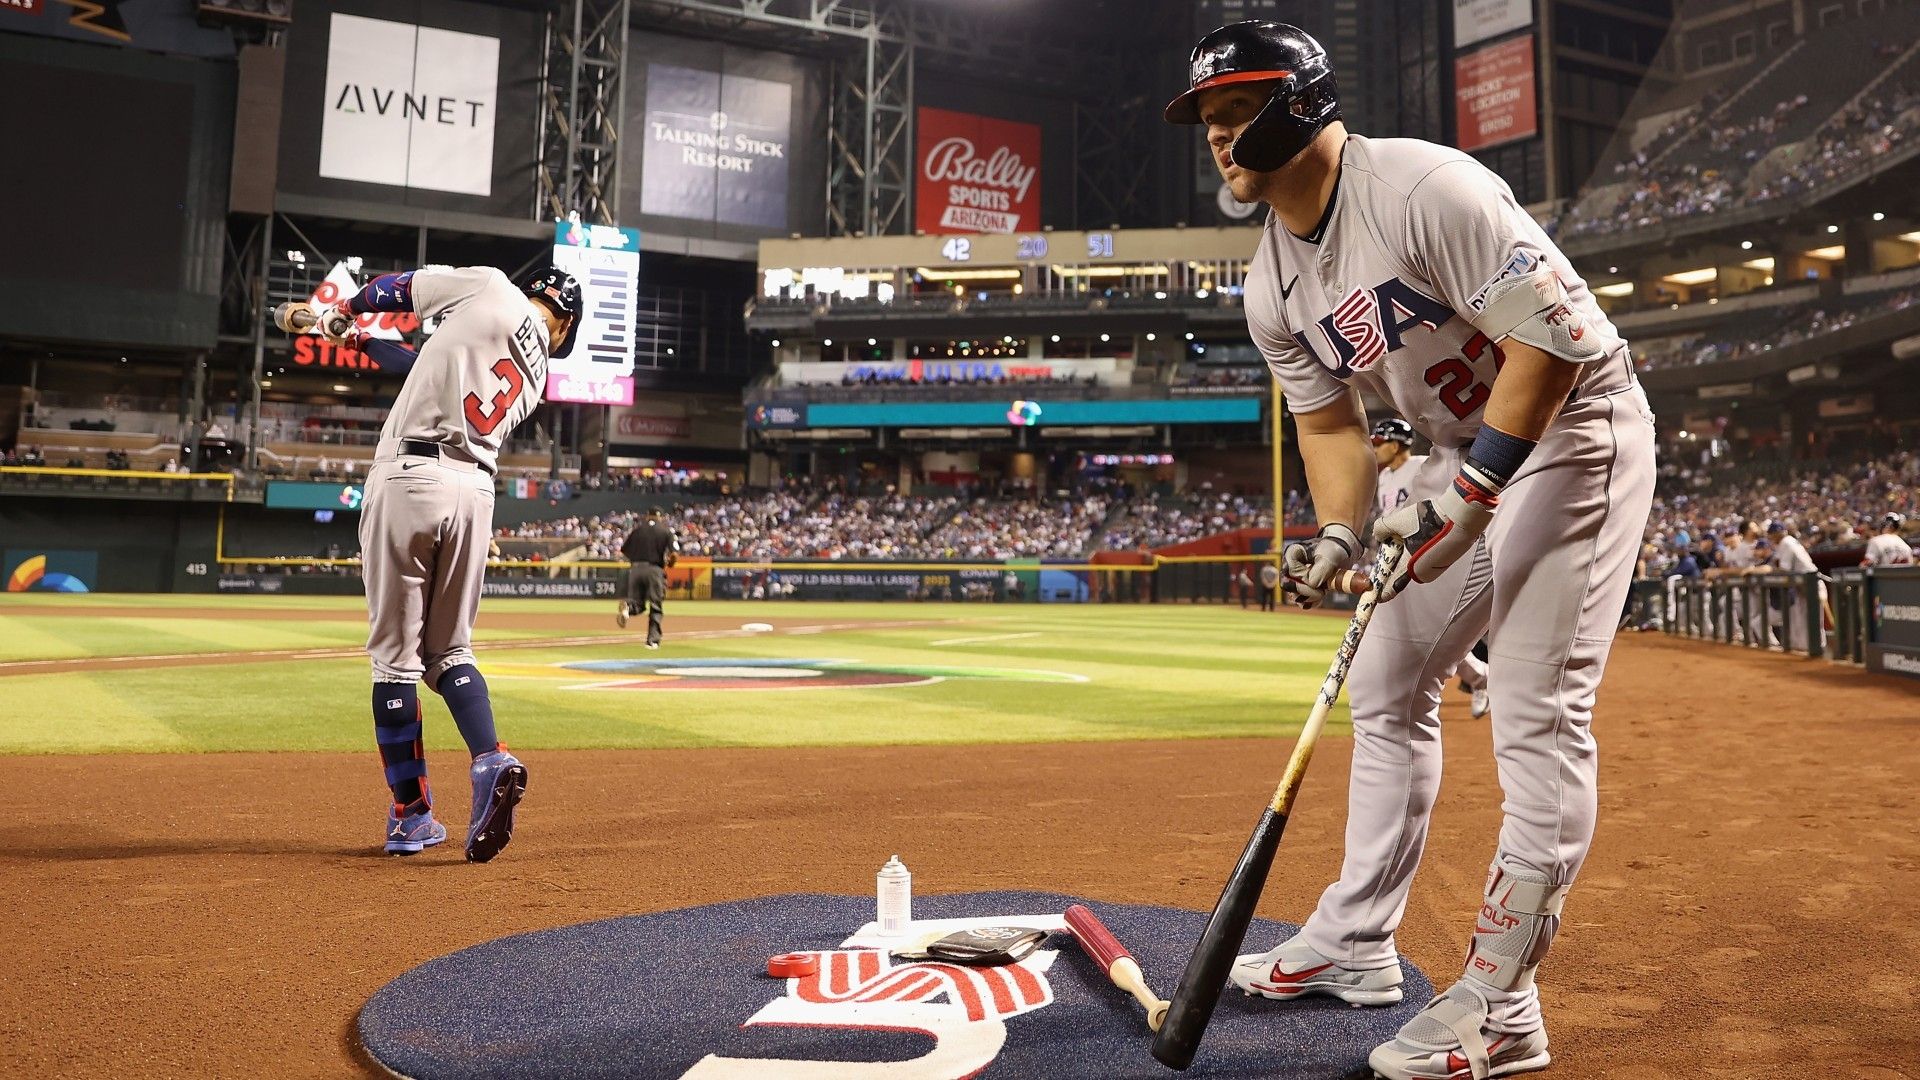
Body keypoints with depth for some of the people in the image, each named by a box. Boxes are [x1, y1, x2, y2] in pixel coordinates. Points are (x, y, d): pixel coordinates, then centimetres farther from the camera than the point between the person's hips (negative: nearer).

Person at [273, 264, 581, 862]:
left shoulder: (491, 285, 5)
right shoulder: (536, 376, 18)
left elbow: (399, 286, 17)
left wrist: (337, 315, 36)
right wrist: (367, 343, 36)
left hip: (407, 479, -4)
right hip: (474, 492, 5)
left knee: (396, 653, 4)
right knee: (450, 651, 16)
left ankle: (412, 814, 8)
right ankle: (492, 763, -7)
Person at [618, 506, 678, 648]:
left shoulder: (637, 529, 12)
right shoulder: (666, 531, 4)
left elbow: (624, 551, 11)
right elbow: (675, 555, -7)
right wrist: (669, 564, 12)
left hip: (635, 569, 2)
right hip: (655, 570, -2)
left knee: (637, 604, 13)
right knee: (656, 608, 8)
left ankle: (628, 606, -21)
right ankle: (653, 640, 0)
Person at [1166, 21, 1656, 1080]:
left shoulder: (1420, 186, -24)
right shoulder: (1271, 287, 0)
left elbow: (1554, 330, -27)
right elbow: (1328, 418, 8)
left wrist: (1473, 490, -29)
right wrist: (1338, 533, -9)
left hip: (1572, 429, -8)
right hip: (1466, 450, 9)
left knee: (1536, 715, -12)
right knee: (1386, 687, 10)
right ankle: (1356, 944, 23)